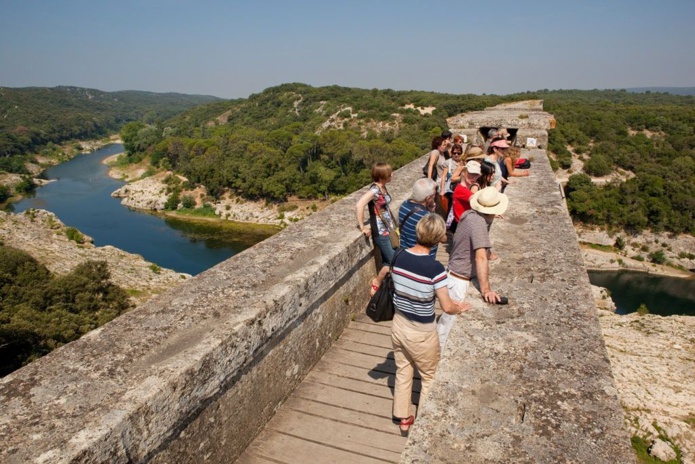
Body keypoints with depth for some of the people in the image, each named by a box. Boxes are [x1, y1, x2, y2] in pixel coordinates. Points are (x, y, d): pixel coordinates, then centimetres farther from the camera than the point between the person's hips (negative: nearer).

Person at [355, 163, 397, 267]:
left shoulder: (382, 187, 4)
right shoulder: (375, 190, -23)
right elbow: (359, 205, -33)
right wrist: (362, 227, -25)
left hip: (388, 229, 8)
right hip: (381, 232, -8)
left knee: (387, 261, 15)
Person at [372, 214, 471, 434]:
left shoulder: (399, 256, -10)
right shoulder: (434, 268, -26)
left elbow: (382, 274, 10)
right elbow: (447, 307, -21)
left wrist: (378, 285, 32)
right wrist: (461, 308, 0)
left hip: (399, 325, 5)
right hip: (421, 333, -5)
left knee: (403, 372, 24)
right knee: (429, 378, 19)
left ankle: (403, 418, 39)